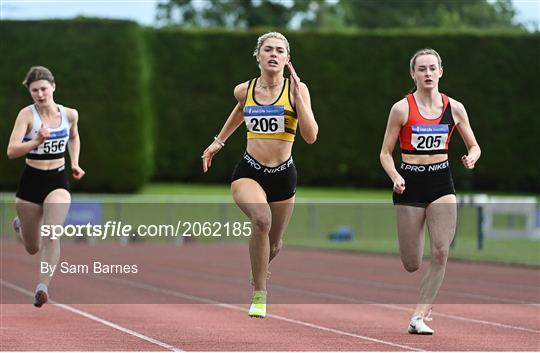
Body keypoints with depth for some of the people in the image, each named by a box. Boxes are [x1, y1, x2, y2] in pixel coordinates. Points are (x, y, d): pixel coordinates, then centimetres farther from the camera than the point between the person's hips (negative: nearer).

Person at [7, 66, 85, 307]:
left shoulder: (69, 114, 0)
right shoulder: (27, 114, -11)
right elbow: (11, 151, -21)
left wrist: (74, 163, 9)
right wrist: (37, 141, -35)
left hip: (57, 180, 1)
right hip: (31, 180, -1)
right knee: (33, 248, 13)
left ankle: (43, 287, -19)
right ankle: (20, 225, 49)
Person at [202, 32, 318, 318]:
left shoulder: (297, 89, -6)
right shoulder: (244, 91, 1)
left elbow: (310, 136, -16)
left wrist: (297, 96, -22)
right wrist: (219, 142, 31)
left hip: (283, 176, 1)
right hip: (248, 172, -1)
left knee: (273, 245, 16)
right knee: (262, 219, -33)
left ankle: (258, 273, 55)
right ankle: (259, 295, -21)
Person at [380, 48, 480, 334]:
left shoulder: (454, 108, 3)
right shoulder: (401, 109, -5)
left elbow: (474, 146, 12)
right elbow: (385, 153, 0)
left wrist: (471, 158, -10)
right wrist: (395, 177, -18)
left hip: (441, 182, 2)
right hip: (410, 183, -2)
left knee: (441, 253, -13)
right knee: (411, 264, -1)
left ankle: (419, 317, -5)